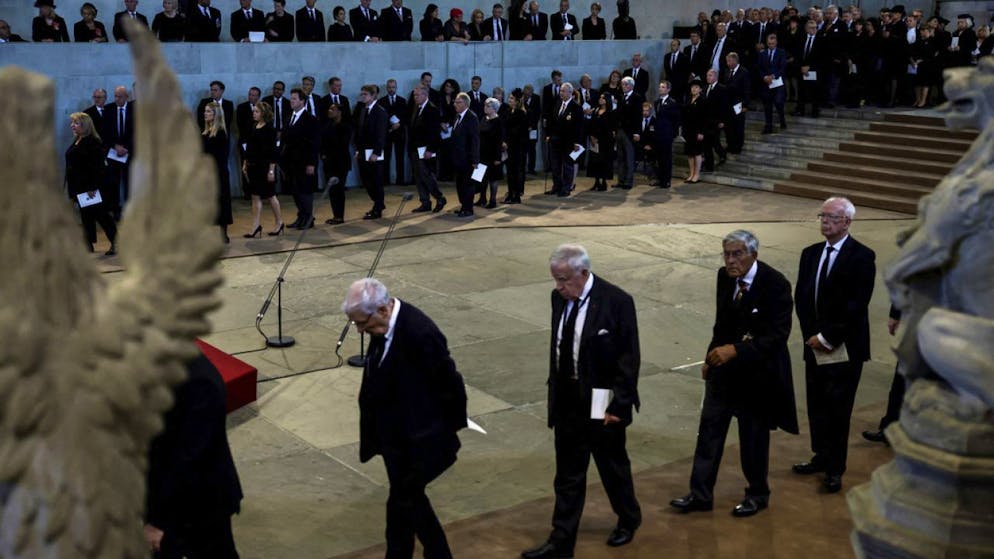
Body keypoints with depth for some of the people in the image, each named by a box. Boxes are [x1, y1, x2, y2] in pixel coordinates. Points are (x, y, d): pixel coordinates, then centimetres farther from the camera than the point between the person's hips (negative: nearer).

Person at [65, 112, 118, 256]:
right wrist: (72, 190, 17)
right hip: (80, 187, 9)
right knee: (85, 217, 11)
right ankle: (88, 245, 16)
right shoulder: (76, 142, 15)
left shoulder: (93, 142, -14)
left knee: (100, 214, -3)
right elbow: (71, 167, 19)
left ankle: (115, 243, 5)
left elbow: (97, 167, -20)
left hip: (91, 189, -9)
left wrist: (93, 187, -24)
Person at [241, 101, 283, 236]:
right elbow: (248, 147, 14)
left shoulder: (269, 129, -10)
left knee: (270, 195, 4)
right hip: (252, 166, 6)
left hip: (265, 166, -6)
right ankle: (256, 226, 6)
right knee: (255, 196, 5)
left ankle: (279, 223, 20)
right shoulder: (252, 127, 8)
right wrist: (245, 164, 10)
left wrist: (271, 170, -15)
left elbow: (272, 151, -12)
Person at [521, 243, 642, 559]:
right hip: (568, 403, 5)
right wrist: (554, 396, 10)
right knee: (568, 476, 11)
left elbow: (629, 359, -14)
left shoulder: (616, 302, -17)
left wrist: (618, 406, -15)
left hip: (602, 405, -5)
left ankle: (628, 520, 41)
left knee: (613, 467, 16)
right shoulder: (559, 298, 0)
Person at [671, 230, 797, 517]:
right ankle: (700, 494, 17)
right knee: (709, 429, 7)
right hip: (723, 365, 6)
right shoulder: (725, 276, -2)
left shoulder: (775, 284, -20)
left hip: (757, 371, -5)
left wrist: (736, 350, -31)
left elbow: (778, 335, -24)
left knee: (754, 436, 10)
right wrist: (711, 357, 12)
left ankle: (757, 495, 30)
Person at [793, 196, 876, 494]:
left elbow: (857, 305, -15)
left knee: (838, 408, 1)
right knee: (816, 403, 13)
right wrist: (811, 336, -3)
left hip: (845, 348, -5)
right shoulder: (810, 254, 8)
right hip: (815, 345, 6)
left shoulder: (862, 257, -10)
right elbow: (801, 298, 8)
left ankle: (835, 469, 12)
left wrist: (827, 337, -15)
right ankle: (822, 456, 29)